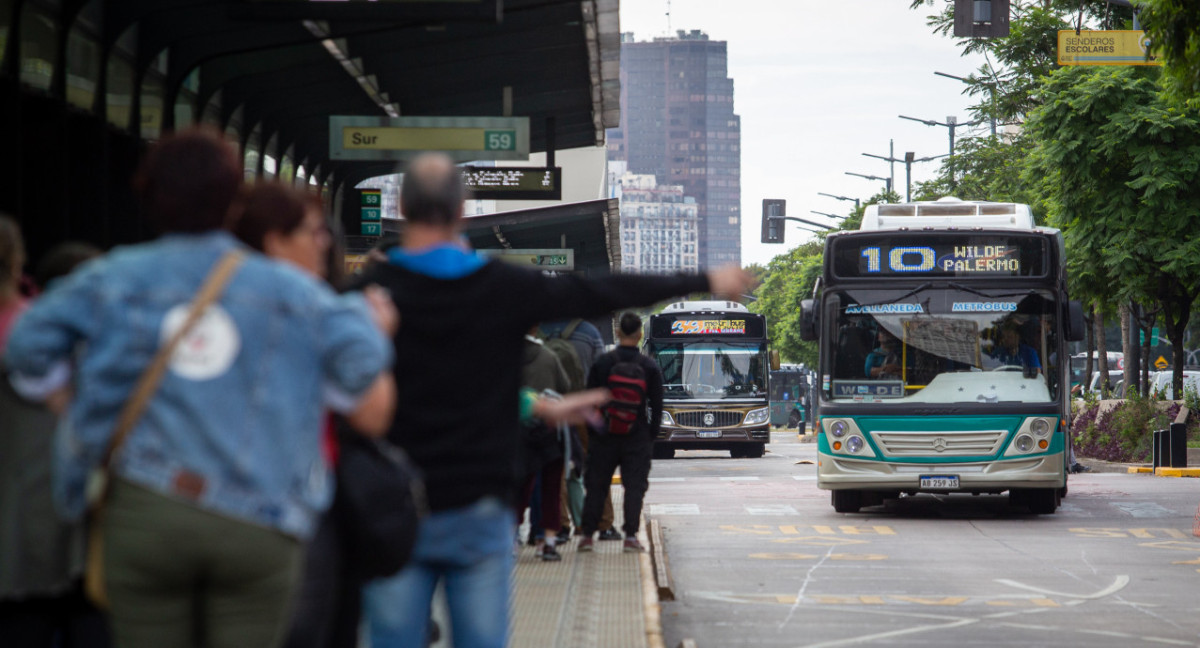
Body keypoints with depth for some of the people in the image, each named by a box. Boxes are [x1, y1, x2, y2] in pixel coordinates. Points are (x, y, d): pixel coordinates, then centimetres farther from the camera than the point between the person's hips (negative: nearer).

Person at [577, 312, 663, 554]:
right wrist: (652, 435, 9)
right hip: (637, 436, -1)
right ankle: (631, 536, -4)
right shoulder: (650, 367, -3)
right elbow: (656, 405, 0)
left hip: (605, 434, 1)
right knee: (635, 485, 3)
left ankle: (587, 534, 7)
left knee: (596, 486, 8)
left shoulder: (602, 363, -3)